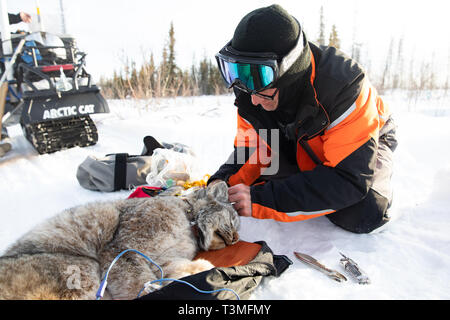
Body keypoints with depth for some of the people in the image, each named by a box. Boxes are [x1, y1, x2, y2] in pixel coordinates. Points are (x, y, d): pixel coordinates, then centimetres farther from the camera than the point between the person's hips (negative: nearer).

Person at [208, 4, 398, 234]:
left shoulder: (341, 86, -40)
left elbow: (351, 180, -41)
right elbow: (252, 148, -10)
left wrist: (264, 200, -48)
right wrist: (224, 181, -33)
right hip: (305, 149, 4)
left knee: (361, 216, -28)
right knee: (255, 187, -15)